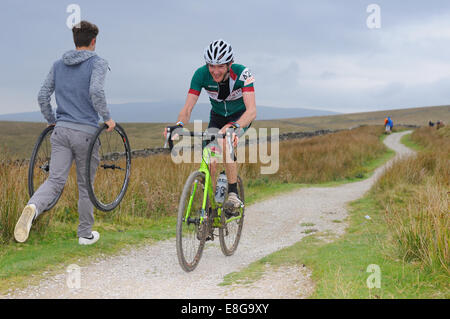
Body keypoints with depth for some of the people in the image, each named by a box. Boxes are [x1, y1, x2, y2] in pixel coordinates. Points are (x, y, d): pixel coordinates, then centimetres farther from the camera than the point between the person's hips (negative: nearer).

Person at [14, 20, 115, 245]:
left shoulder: (58, 65, 12)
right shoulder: (98, 63, -4)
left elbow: (42, 96, 9)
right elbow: (96, 91, -22)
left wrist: (51, 121, 21)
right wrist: (106, 117, -10)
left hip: (61, 131, 4)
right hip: (86, 132, -4)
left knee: (55, 180, -1)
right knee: (86, 186, 9)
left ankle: (32, 207, -31)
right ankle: (85, 234, 20)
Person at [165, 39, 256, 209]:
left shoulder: (242, 74, -32)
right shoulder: (201, 74, -25)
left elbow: (252, 111, -41)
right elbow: (187, 107, -26)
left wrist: (233, 127, -60)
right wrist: (179, 124, -48)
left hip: (241, 116, -3)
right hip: (217, 117, 3)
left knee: (226, 143, -32)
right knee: (210, 161, -15)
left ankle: (233, 194, -19)